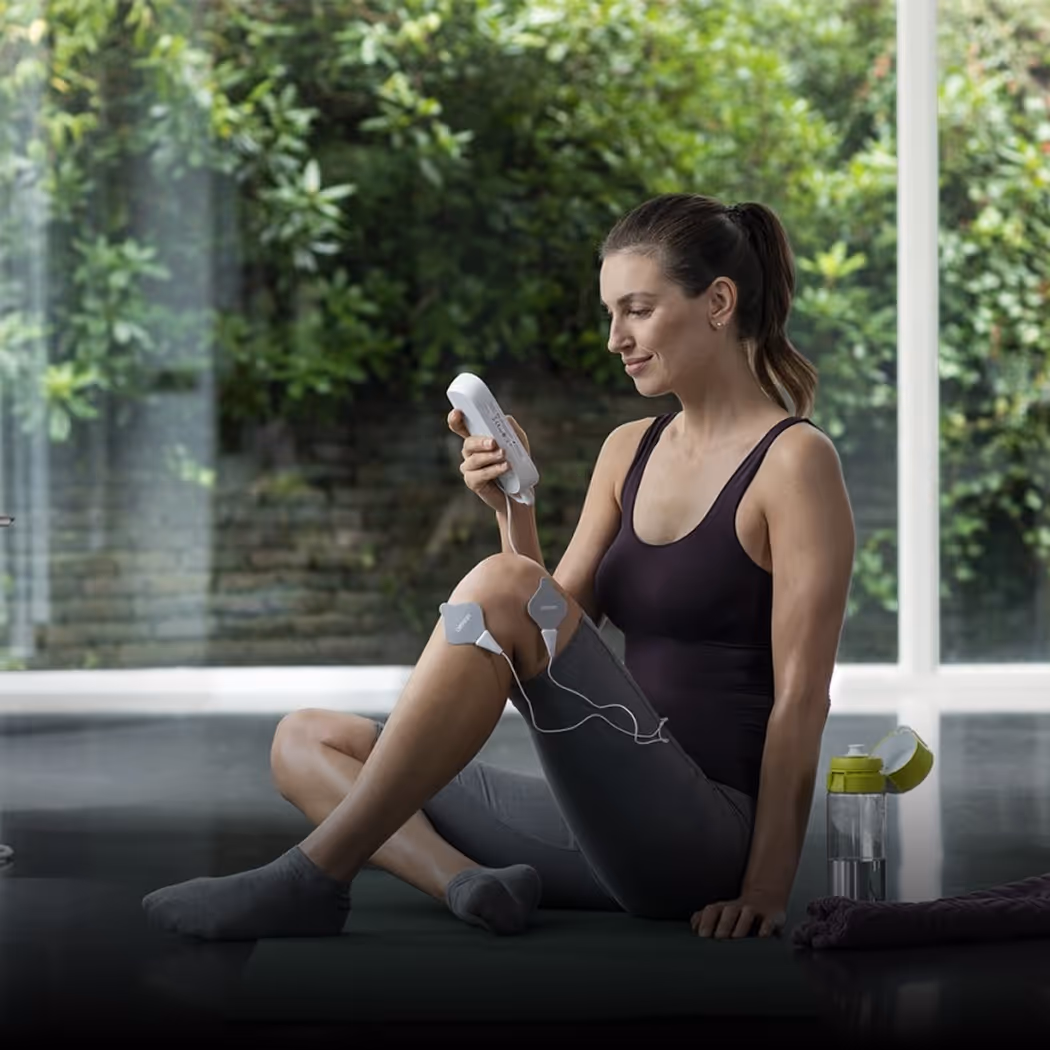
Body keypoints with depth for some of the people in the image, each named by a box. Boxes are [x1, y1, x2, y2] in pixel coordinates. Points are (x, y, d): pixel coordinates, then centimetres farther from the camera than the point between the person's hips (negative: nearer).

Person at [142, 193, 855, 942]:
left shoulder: (794, 460, -6)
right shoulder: (630, 451, 15)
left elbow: (801, 696, -11)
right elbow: (550, 651, 12)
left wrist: (768, 885, -17)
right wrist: (514, 513, -3)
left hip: (699, 840, -8)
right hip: (604, 820, 8)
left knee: (499, 589, -28)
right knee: (305, 744, 2)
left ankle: (312, 880, -23)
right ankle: (469, 882, -25)